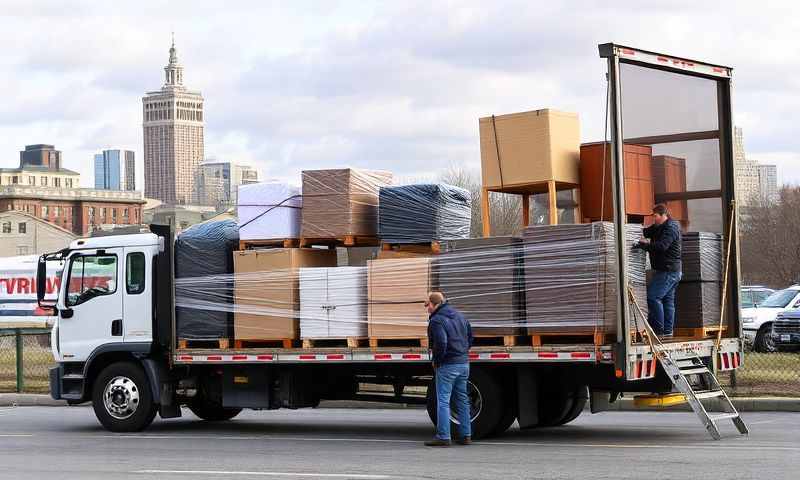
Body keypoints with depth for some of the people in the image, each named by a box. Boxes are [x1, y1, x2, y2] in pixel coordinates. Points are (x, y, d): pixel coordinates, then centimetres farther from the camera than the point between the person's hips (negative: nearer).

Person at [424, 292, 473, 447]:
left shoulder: (436, 320, -14)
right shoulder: (459, 316, 13)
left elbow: (440, 344, -23)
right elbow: (470, 337, 19)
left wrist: (436, 361, -9)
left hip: (447, 365, -8)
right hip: (464, 363, 8)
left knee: (443, 401, -3)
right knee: (462, 400, 14)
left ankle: (443, 437, -6)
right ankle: (465, 435, 17)